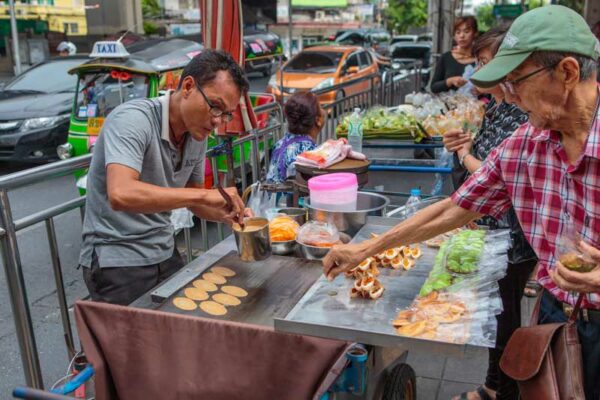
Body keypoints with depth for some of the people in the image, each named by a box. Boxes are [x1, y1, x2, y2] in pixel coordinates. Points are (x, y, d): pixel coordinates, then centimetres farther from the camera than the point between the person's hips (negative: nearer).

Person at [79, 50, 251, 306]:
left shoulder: (197, 136, 1)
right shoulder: (133, 119, -22)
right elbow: (120, 194, -38)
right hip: (117, 261, -7)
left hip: (165, 255, 7)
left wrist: (228, 214, -5)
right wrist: (205, 195, -37)